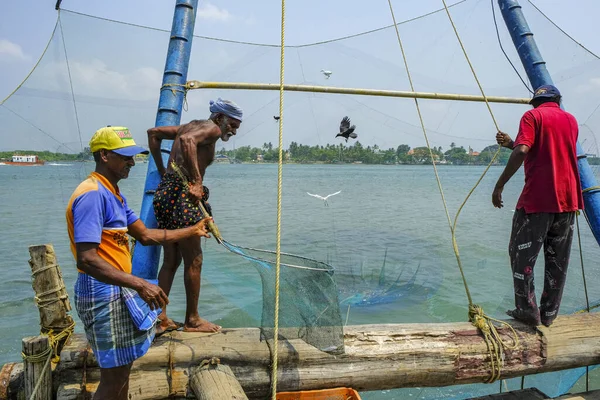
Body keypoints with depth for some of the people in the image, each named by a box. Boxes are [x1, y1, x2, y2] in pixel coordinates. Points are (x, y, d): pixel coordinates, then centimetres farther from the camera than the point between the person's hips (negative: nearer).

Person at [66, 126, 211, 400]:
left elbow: (145, 235, 16)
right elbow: (87, 259, -28)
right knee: (114, 377, 2)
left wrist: (191, 231, 17)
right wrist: (140, 285, -31)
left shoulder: (112, 194, 11)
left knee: (122, 369, 21)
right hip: (103, 294, -10)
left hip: (118, 290, 10)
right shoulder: (93, 194, -20)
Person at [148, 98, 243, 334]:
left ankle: (160, 318, 20)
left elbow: (153, 133, 25)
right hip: (182, 194, -9)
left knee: (171, 260, 15)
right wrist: (196, 181, -25)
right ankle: (192, 320, 14)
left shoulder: (190, 125, 22)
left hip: (165, 191, 9)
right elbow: (187, 140, -25)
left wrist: (162, 170, 22)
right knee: (193, 261, 2)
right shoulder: (212, 128, -4)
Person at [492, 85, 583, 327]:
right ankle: (549, 313, 17)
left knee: (522, 255, 3)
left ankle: (528, 310, 2)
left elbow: (522, 152, -18)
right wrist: (511, 144, 17)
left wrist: (499, 185, -15)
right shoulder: (571, 120, 17)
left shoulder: (533, 116, -2)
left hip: (537, 198, -6)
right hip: (568, 199, 6)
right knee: (557, 260, 11)